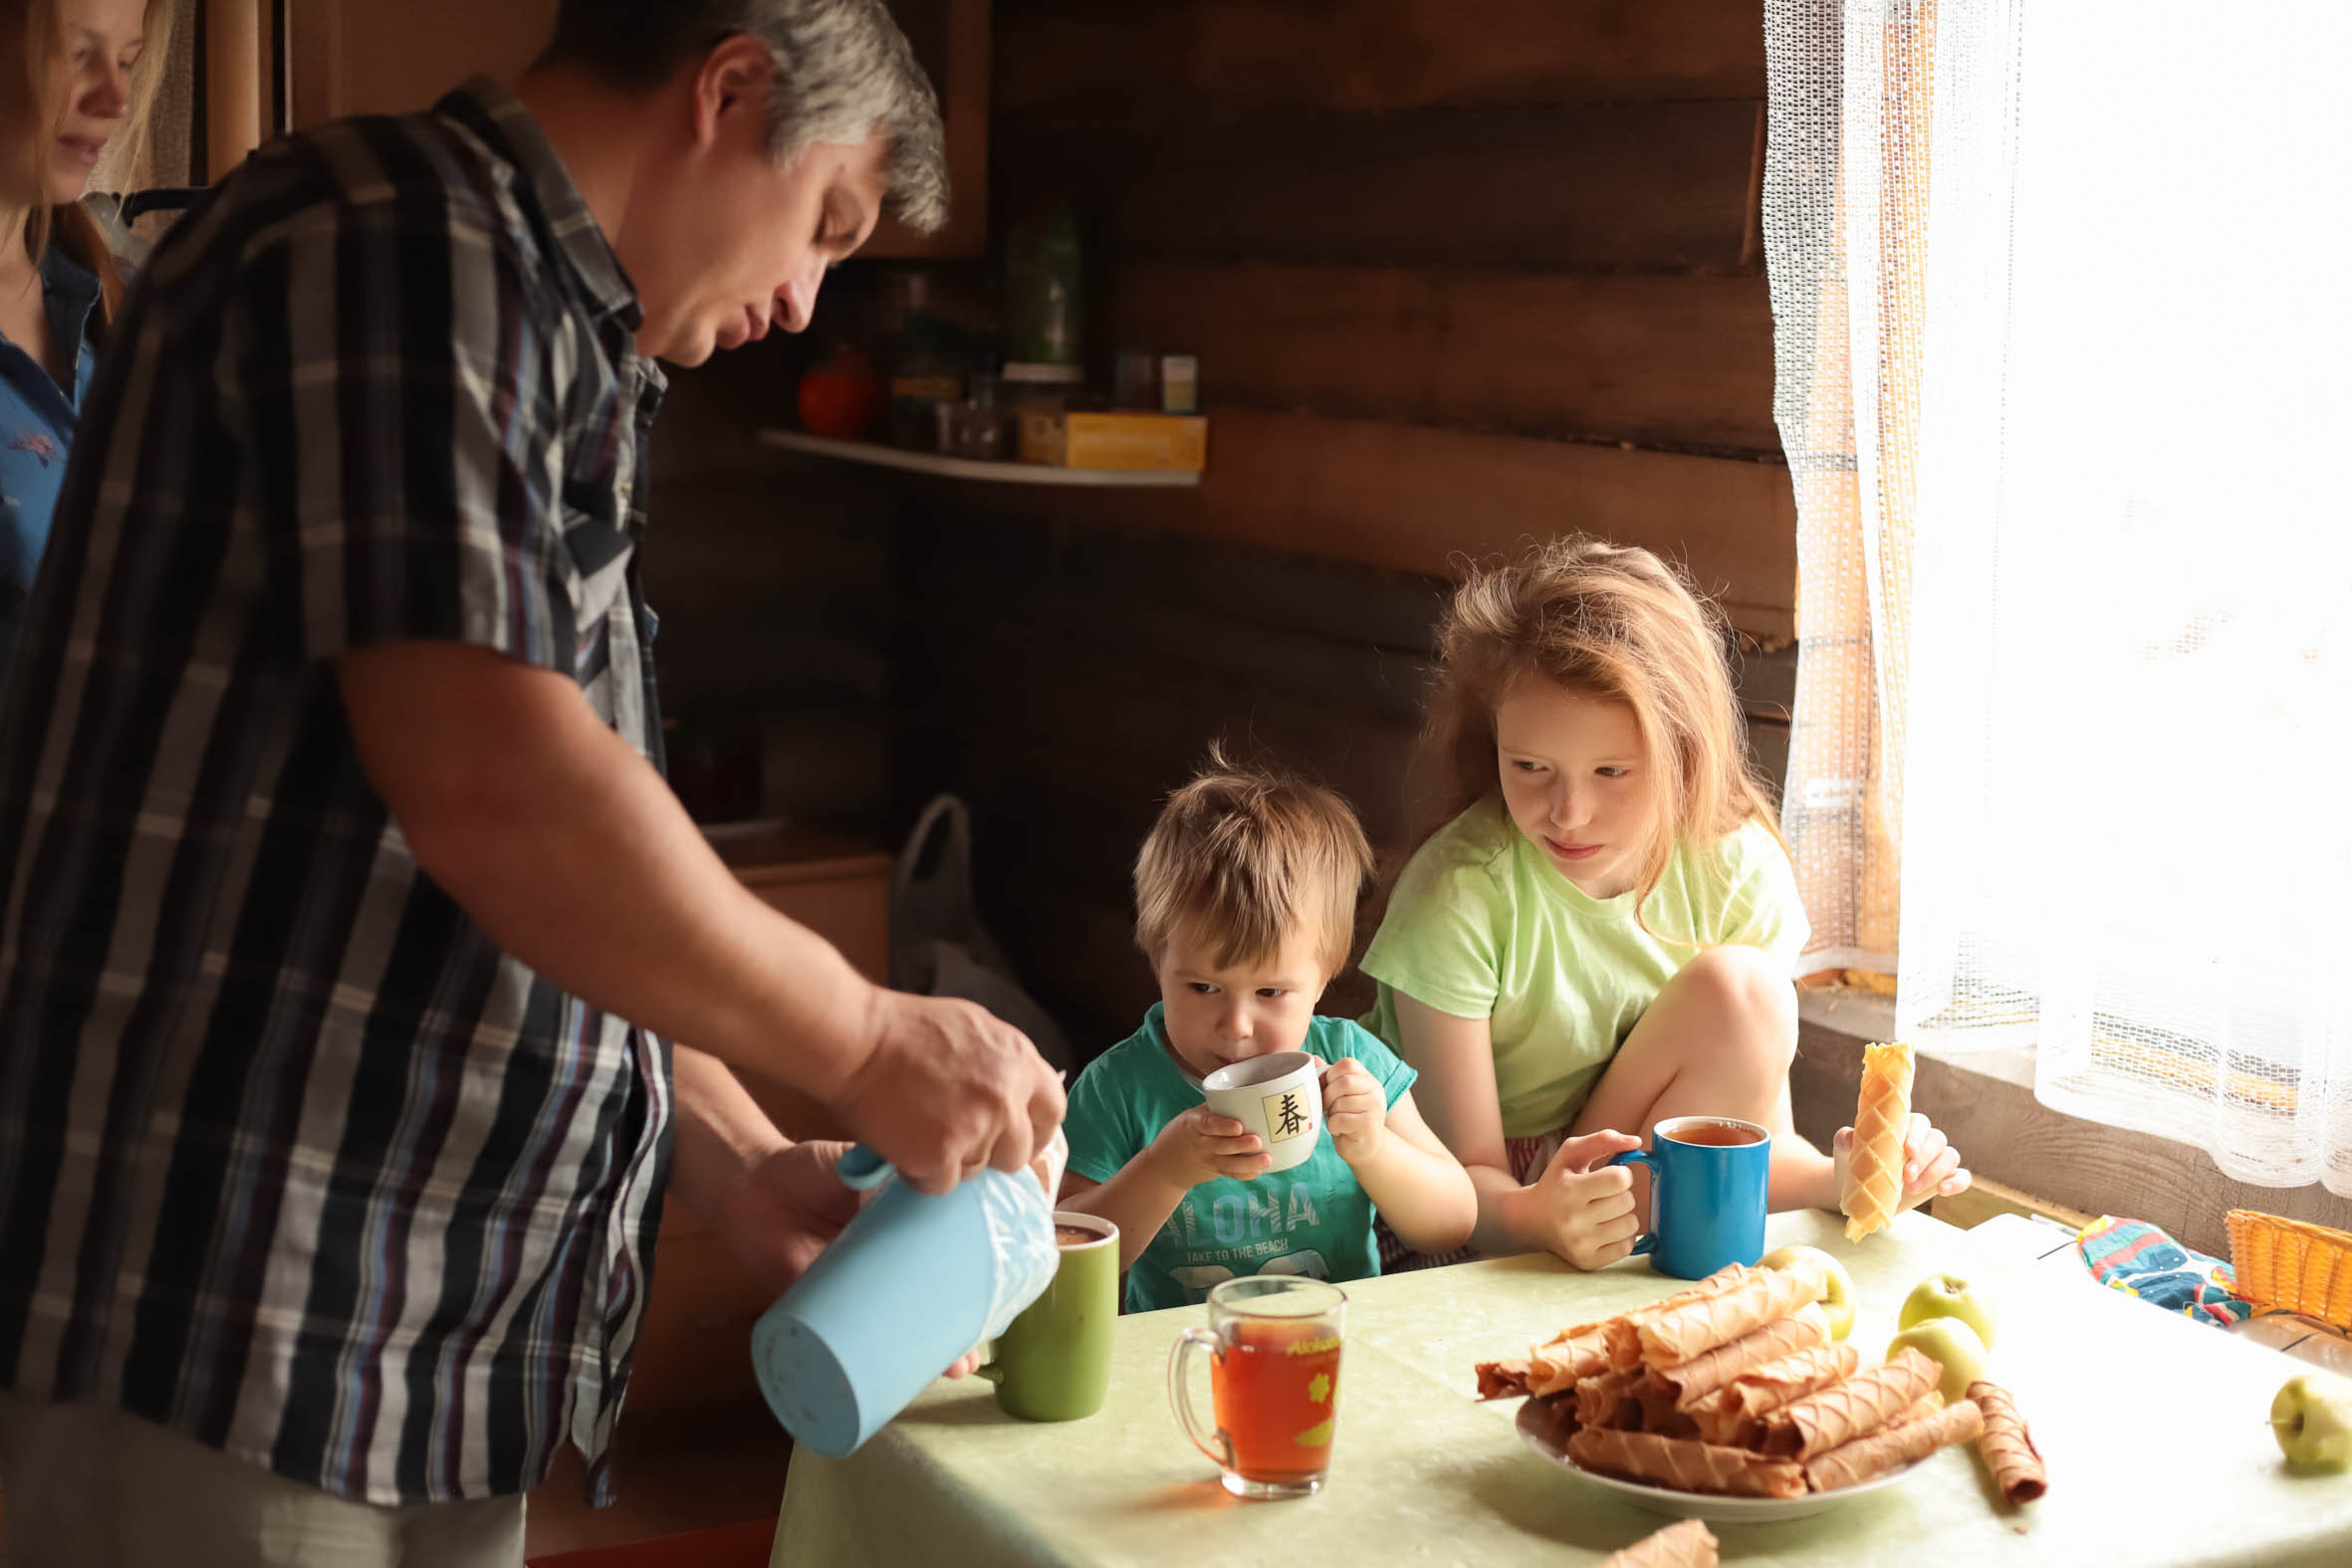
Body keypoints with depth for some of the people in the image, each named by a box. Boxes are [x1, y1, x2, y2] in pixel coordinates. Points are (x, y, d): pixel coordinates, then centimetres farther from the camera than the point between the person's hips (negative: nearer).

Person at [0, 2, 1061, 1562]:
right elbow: (491, 794, -25)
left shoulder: (544, 342, 19)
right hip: (235, 1331, -9)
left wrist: (745, 1169, 11)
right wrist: (866, 1041, -14)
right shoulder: (408, 238, -13)